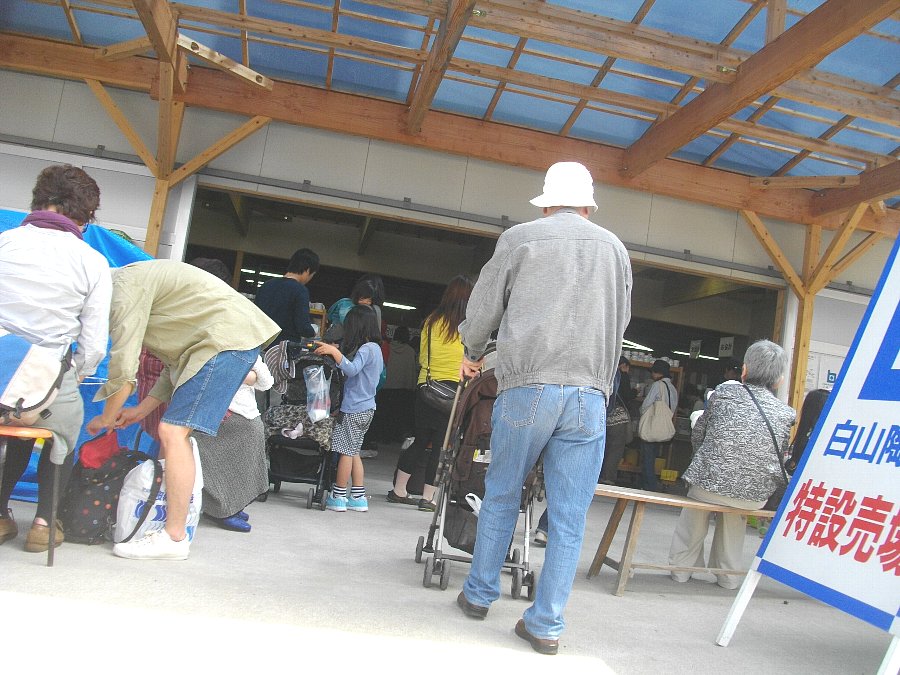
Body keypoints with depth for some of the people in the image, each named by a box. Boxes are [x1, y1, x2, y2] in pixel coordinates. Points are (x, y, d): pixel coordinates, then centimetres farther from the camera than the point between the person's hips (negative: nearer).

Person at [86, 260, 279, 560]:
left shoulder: (123, 286, -7)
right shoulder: (138, 282, 24)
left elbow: (124, 366, -11)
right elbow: (177, 360, 22)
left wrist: (106, 419, 3)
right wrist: (144, 408, 19)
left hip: (229, 339, -10)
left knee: (174, 431, -12)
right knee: (172, 431, 12)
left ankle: (174, 538, -7)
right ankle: (168, 521, 17)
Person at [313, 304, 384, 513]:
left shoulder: (366, 348, -15)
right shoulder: (375, 348, 14)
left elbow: (352, 370, -29)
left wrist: (334, 352, -30)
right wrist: (335, 351, 9)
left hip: (354, 409, -9)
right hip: (366, 408, 9)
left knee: (346, 451, -1)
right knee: (353, 452, 14)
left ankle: (338, 497, 7)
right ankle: (358, 497, 17)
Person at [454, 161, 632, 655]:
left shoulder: (519, 237, 7)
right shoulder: (614, 247, 16)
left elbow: (483, 308, 13)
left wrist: (473, 355, 31)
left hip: (527, 386, -1)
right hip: (590, 394, 2)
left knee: (501, 495, 14)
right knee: (569, 517, 6)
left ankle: (479, 594, 26)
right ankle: (546, 624, 11)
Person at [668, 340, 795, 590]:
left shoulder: (724, 392, -1)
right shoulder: (787, 414, 2)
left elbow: (697, 436, 9)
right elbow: (779, 460, 11)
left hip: (709, 484, -2)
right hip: (754, 498, 2)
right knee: (735, 507, 33)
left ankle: (682, 568, 33)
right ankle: (728, 575, 38)